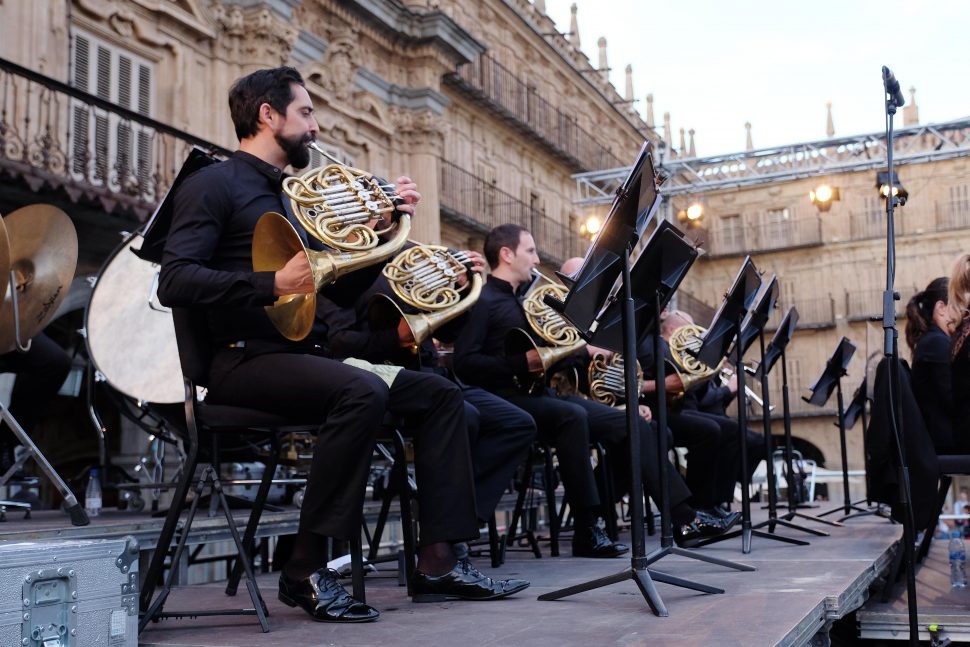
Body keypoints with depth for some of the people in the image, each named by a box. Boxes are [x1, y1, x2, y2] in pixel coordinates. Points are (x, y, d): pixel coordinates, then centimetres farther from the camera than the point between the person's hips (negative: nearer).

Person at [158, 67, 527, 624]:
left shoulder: (288, 197, 22)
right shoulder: (214, 185, -2)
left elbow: (342, 290, 21)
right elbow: (176, 282, -16)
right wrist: (273, 284, -25)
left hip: (303, 353, 8)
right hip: (248, 360, -8)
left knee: (441, 394, -1)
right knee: (363, 391, -35)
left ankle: (437, 561, -6)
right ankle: (307, 569, -25)